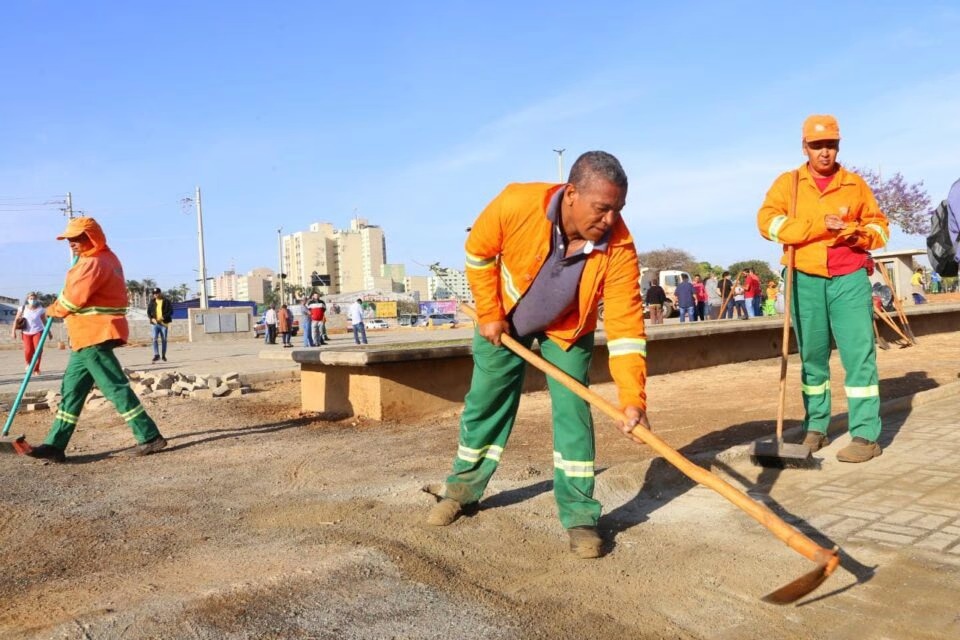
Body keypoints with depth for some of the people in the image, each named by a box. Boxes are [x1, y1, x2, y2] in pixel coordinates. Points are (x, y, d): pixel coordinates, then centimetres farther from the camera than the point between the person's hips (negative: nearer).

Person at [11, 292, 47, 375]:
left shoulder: (40, 309, -6)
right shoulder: (23, 308, -5)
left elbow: (44, 321, 4)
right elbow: (16, 320, 0)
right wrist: (13, 331, -5)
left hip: (38, 331, -1)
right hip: (26, 332, 1)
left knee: (38, 349, -14)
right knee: (28, 351, -9)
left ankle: (36, 369, 0)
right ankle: (28, 363, 26)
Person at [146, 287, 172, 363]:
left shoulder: (166, 302, 2)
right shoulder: (152, 302, 9)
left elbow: (171, 311, -3)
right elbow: (148, 312, 10)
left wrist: (163, 317, -16)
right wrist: (152, 318, -9)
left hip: (164, 323, -1)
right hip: (155, 323, 1)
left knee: (164, 340, 5)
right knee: (155, 339, -12)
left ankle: (163, 355, 16)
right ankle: (156, 355, -12)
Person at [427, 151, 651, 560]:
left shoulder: (618, 246, -32)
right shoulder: (516, 205, -35)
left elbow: (626, 325, -30)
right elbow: (478, 253, -16)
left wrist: (632, 399, -37)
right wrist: (489, 315, -13)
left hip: (568, 330, 0)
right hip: (505, 318, 1)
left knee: (572, 411, -8)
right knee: (485, 404, 10)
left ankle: (579, 516, 4)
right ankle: (462, 489, 30)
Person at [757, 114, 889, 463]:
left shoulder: (855, 184, 10)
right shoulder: (787, 182, 6)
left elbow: (880, 225, 13)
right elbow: (768, 221, -10)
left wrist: (858, 234, -10)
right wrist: (820, 225, -19)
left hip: (850, 279, 0)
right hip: (805, 281, 0)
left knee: (859, 353, -7)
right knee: (812, 356, 7)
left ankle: (865, 435, -3)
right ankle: (815, 428, 18)